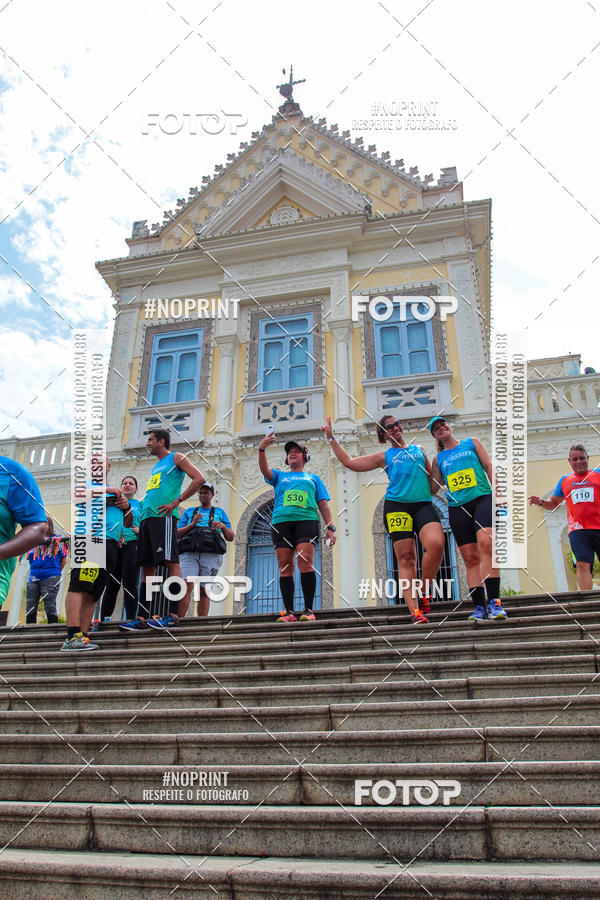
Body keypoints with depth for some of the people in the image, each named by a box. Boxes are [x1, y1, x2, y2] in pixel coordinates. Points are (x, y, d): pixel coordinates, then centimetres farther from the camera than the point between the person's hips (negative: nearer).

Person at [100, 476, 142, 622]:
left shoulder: (141, 504, 11)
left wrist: (140, 530, -10)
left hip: (132, 545, -2)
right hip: (113, 545, 2)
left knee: (130, 584, -5)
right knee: (112, 584, 3)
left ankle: (131, 619, -2)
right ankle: (104, 619, 6)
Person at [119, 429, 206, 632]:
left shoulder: (176, 458, 4)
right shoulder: (156, 466, 28)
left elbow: (199, 479, -8)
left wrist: (176, 501, -12)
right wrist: (142, 508, 17)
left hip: (163, 516, -9)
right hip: (147, 517, 9)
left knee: (171, 562, -12)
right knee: (147, 567, 6)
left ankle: (173, 615, -14)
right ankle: (142, 618, 7)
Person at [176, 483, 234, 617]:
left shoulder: (220, 512, 22)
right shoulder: (189, 512, 24)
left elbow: (231, 537, 17)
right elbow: (178, 534, 15)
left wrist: (223, 526, -4)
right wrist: (192, 524, -1)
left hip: (211, 555, 0)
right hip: (189, 553, 0)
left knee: (204, 591, -6)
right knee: (187, 586, -18)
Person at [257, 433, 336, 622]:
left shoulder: (313, 477, 25)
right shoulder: (280, 476, 26)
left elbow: (323, 505, 17)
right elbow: (265, 470, 5)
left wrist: (330, 528, 5)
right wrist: (261, 449, -13)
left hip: (306, 520, -2)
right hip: (281, 522, 2)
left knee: (305, 562, -18)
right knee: (285, 568, -6)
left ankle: (308, 610, -15)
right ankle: (288, 612, -6)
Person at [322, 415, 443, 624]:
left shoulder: (419, 449, 24)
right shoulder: (385, 456, 19)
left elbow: (433, 478, 29)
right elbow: (349, 462, 18)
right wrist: (332, 439, 18)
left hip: (423, 504, 1)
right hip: (397, 505, -1)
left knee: (436, 543, -25)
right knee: (405, 557, -8)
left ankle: (424, 590, -6)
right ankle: (415, 611, -10)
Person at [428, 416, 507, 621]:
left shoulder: (471, 442, 16)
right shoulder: (439, 459, 20)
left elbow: (489, 466, 10)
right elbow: (432, 489, 17)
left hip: (482, 498, -2)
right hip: (457, 507, 3)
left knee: (486, 543, -24)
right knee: (470, 558, -2)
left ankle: (493, 601, -24)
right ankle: (479, 606, -2)